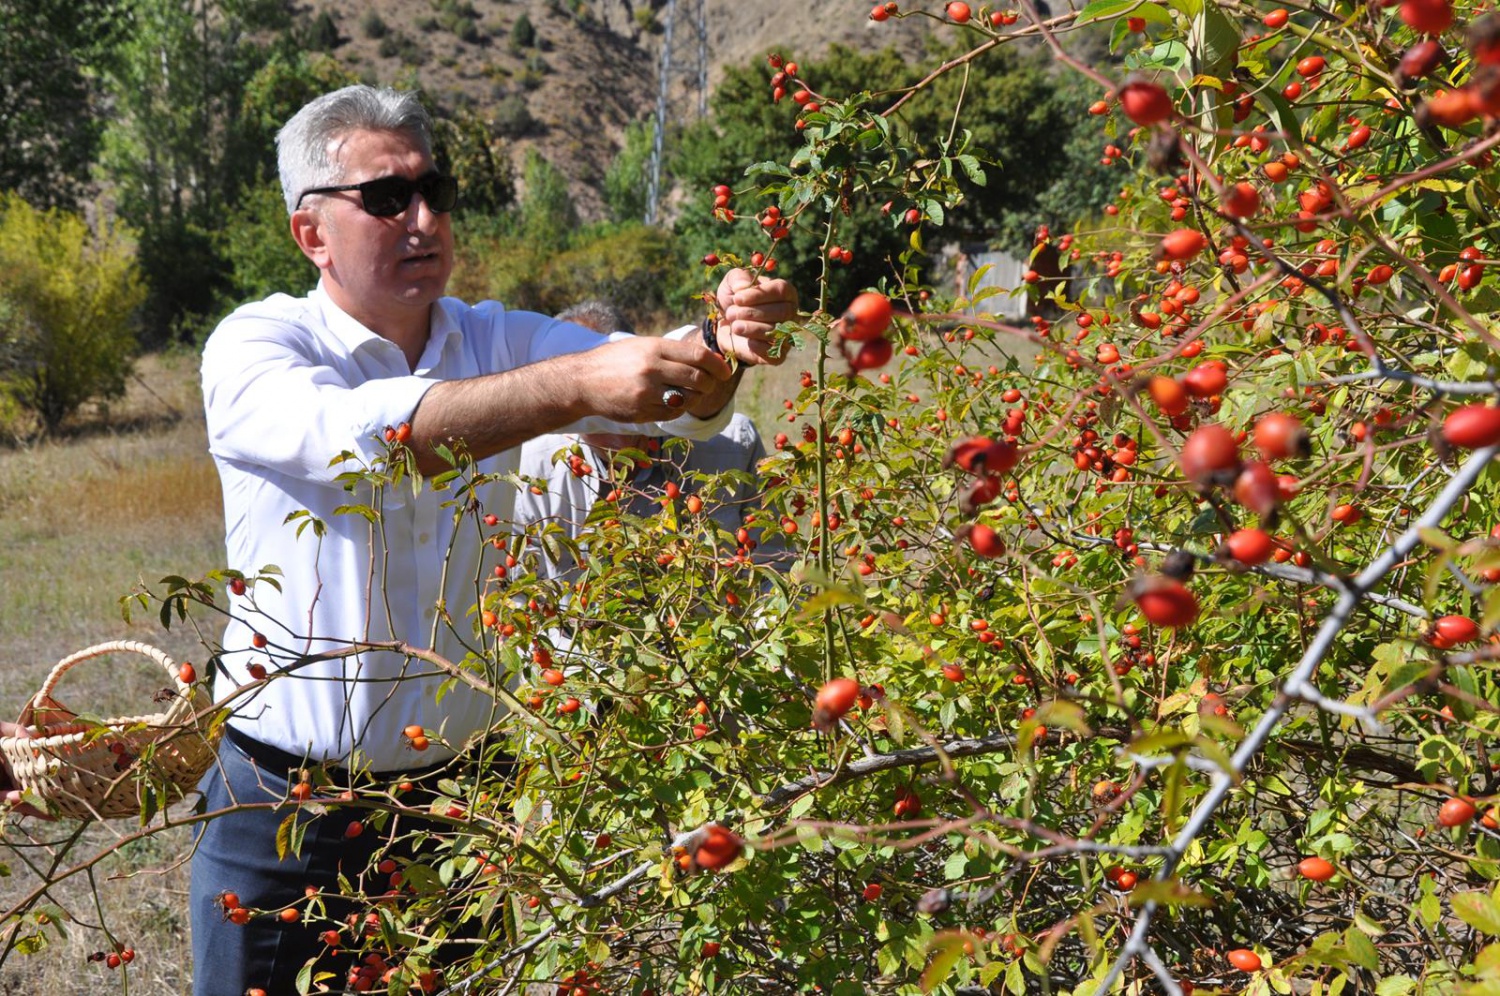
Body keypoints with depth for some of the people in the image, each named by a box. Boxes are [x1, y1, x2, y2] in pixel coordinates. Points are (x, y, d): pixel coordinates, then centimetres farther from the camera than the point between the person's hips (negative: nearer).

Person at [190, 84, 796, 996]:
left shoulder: (495, 340, 5)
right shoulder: (253, 347, -9)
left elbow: (671, 396, -8)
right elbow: (367, 431, -31)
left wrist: (723, 342, -32)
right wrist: (580, 381, -40)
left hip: (458, 790, 4)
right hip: (289, 809, -3)